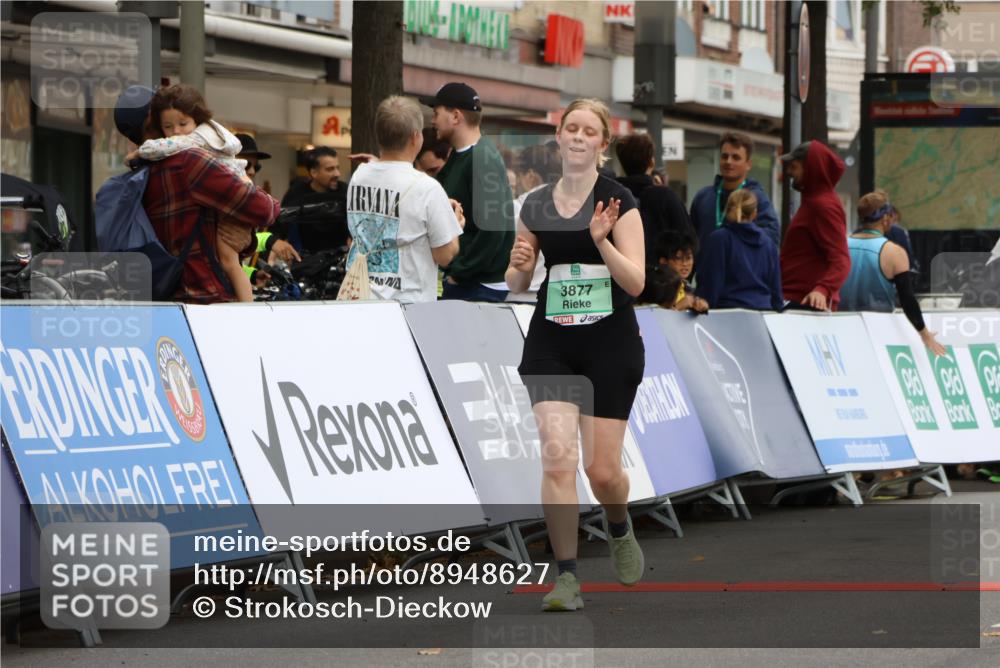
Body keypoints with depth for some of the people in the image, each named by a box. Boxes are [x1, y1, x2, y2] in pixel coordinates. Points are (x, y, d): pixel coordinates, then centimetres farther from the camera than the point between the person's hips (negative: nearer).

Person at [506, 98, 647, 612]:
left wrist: (602, 240, -27)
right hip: (550, 343, 3)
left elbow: (636, 282, -12)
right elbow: (516, 285, 15)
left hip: (611, 343, -3)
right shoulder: (536, 206, 6)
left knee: (603, 470, 0)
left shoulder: (617, 200, -6)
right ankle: (566, 577, -9)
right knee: (557, 453, -13)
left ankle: (619, 530, 35)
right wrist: (519, 265, -7)